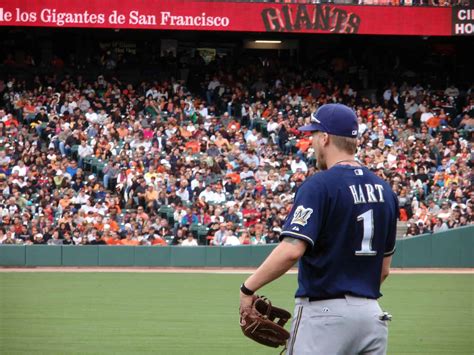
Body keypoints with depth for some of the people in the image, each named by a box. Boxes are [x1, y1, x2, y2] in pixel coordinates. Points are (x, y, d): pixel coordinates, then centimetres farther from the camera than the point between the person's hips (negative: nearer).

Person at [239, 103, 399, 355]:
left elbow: (291, 251, -22)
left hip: (325, 314, -7)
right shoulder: (384, 190, 11)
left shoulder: (319, 186, -11)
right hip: (372, 314, 7)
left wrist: (248, 288, -14)